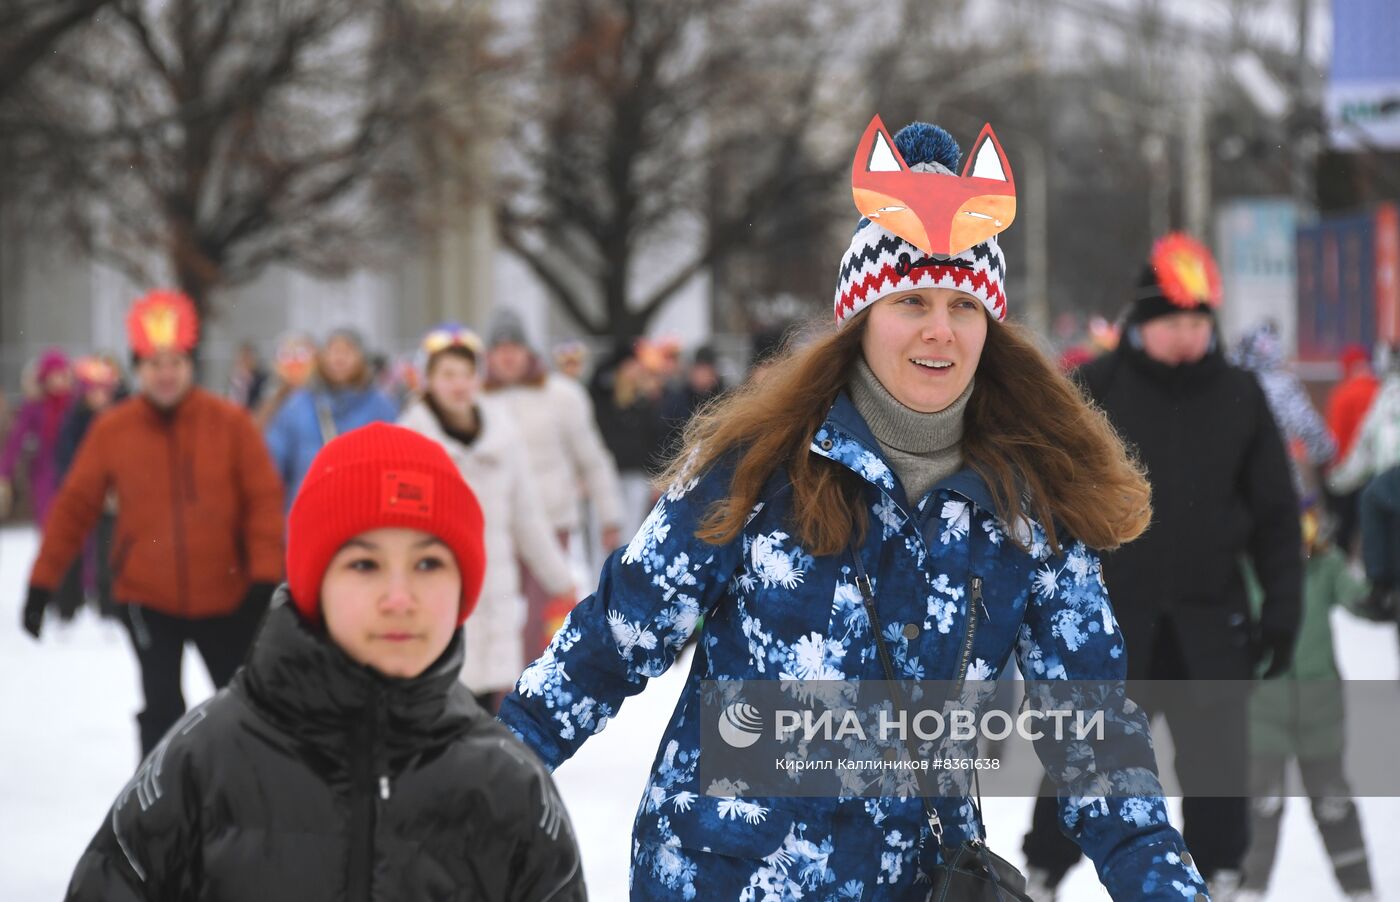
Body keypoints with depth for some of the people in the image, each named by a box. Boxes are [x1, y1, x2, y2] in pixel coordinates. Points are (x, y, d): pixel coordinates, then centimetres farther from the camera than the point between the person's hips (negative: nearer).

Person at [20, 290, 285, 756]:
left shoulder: (230, 422, -9)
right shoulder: (112, 429, -6)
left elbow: (264, 499, -8)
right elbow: (75, 506, -1)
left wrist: (265, 578, -15)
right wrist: (42, 583, -2)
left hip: (225, 598, 0)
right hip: (148, 600, 0)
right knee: (162, 710, -6)